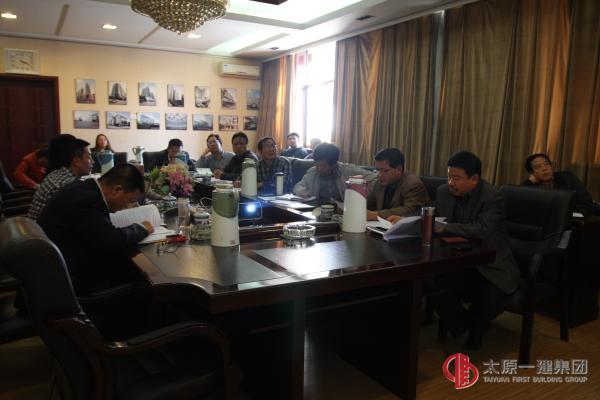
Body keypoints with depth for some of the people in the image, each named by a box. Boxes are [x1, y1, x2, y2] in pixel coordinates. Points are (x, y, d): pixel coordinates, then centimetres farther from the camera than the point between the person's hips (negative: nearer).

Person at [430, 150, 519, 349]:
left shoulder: (492, 196, -15)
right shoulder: (444, 191, 3)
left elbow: (482, 229, -32)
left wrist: (443, 227, -33)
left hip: (490, 266, -4)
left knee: (489, 298, -31)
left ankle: (476, 326, 10)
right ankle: (461, 326, 6)